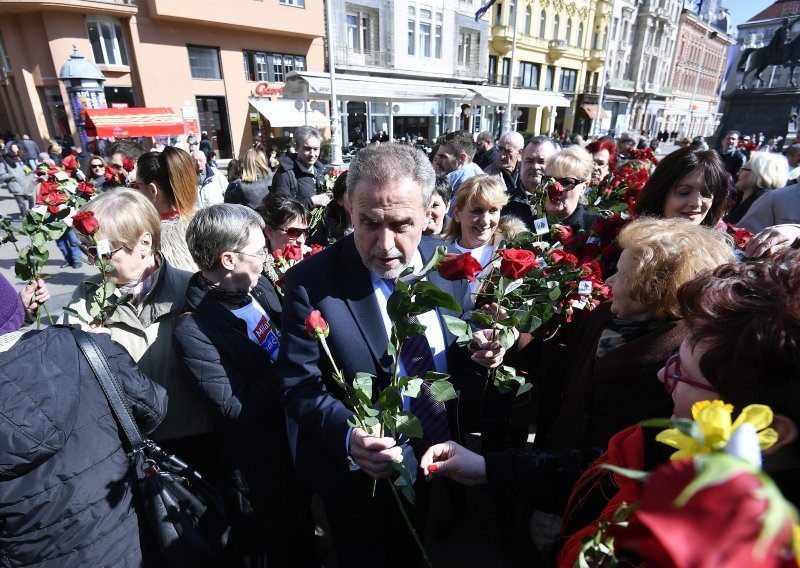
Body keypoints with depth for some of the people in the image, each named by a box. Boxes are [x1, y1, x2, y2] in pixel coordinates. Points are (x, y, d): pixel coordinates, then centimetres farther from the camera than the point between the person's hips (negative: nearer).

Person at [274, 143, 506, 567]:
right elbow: (298, 385, -18)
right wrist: (348, 436, -34)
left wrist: (480, 352, -19)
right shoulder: (311, 282, -22)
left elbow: (457, 350, 2)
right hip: (359, 481, -3)